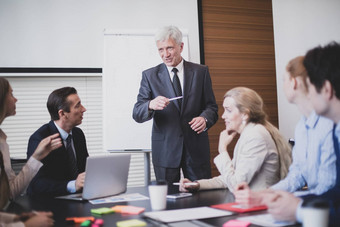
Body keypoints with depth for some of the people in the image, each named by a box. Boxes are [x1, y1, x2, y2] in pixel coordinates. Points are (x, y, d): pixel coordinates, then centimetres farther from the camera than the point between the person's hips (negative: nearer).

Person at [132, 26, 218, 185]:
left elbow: (211, 106, 6)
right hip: (164, 150, 0)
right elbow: (137, 114, -3)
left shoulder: (201, 72, 5)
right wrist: (151, 105, -26)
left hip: (196, 148, 1)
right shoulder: (150, 75, 3)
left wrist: (205, 118, -17)